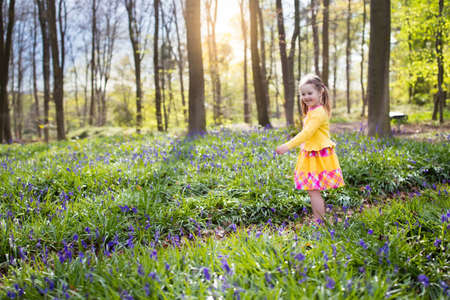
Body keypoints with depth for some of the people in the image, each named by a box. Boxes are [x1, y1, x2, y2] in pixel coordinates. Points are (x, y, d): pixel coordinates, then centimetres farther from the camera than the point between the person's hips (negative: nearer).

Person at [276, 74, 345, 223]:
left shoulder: (319, 112, -18)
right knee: (312, 190, 14)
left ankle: (320, 222, -1)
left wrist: (288, 146, -32)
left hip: (319, 157, -10)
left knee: (314, 191, -8)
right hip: (310, 156, 10)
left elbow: (306, 133, -27)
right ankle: (318, 220, 24)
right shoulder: (311, 111, 15)